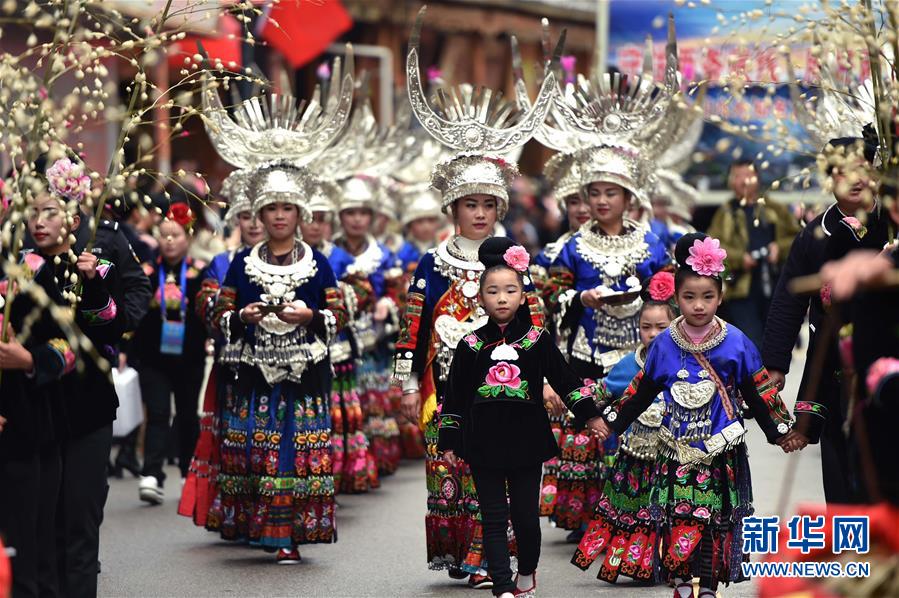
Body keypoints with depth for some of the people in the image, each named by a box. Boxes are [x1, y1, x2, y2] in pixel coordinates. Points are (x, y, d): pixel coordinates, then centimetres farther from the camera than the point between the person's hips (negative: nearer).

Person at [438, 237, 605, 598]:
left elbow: (565, 379, 5)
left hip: (526, 441, 0)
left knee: (526, 515, 7)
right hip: (483, 444, 0)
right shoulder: (470, 346, 1)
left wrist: (591, 416, 1)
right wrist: (448, 442, 6)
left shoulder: (537, 341, 0)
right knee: (494, 518, -1)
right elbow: (454, 396, 6)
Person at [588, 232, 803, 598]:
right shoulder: (664, 344, 2)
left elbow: (759, 393, 4)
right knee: (677, 519, -3)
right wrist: (611, 421, 14)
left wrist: (781, 432, 6)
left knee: (716, 521, 0)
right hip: (677, 451, 1)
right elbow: (642, 391, 13)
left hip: (721, 452, -1)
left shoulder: (735, 343, -3)